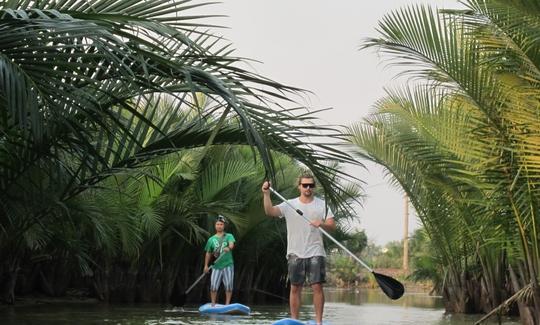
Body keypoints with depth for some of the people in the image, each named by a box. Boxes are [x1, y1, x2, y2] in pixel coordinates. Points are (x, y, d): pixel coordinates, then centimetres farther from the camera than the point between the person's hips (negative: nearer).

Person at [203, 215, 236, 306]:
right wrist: (206, 265, 10)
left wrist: (229, 248, -37)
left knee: (228, 286, -4)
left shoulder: (229, 236, 6)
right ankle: (213, 305, 8)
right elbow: (208, 253, 16)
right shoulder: (211, 239, 12)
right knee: (213, 286, -5)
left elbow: (232, 244, -15)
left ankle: (227, 304, 5)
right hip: (216, 265, 1)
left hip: (228, 264, -1)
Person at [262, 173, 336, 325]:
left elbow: (332, 225, -1)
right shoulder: (289, 205, 2)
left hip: (315, 253, 0)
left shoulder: (322, 204, 4)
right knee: (295, 288, 5)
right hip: (295, 253, 0)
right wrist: (266, 194, -24)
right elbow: (270, 211, -11)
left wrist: (322, 224, -22)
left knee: (317, 287, -5)